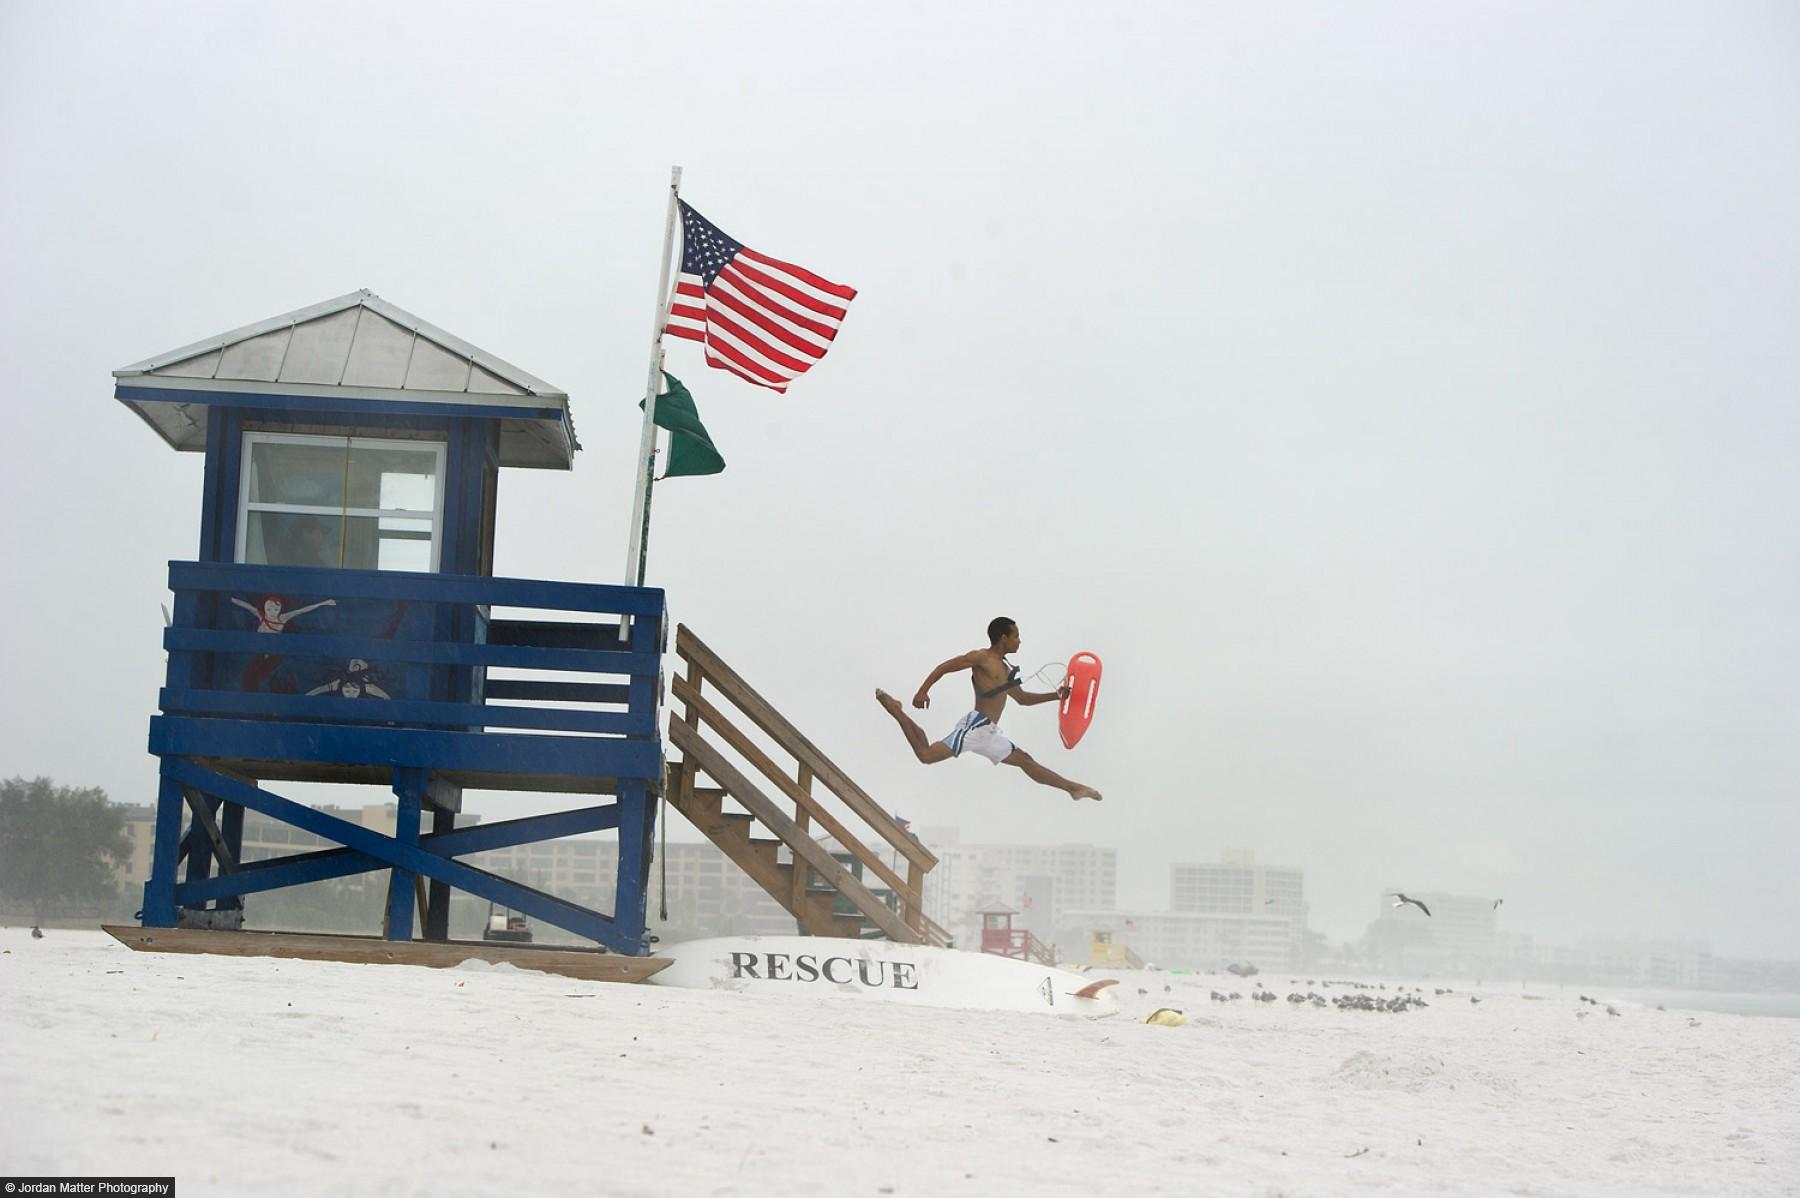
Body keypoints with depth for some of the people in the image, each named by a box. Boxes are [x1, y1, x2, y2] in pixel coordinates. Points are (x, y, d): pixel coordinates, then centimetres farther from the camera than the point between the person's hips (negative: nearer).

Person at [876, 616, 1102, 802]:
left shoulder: (1005, 669, 22)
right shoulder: (981, 657, -7)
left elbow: (1022, 698, 33)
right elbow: (943, 668, -11)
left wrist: (1056, 695, 26)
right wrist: (922, 692, -21)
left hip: (990, 733, 9)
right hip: (975, 726, -9)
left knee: (1026, 761, 13)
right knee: (926, 755, -19)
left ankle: (1073, 788, 18)